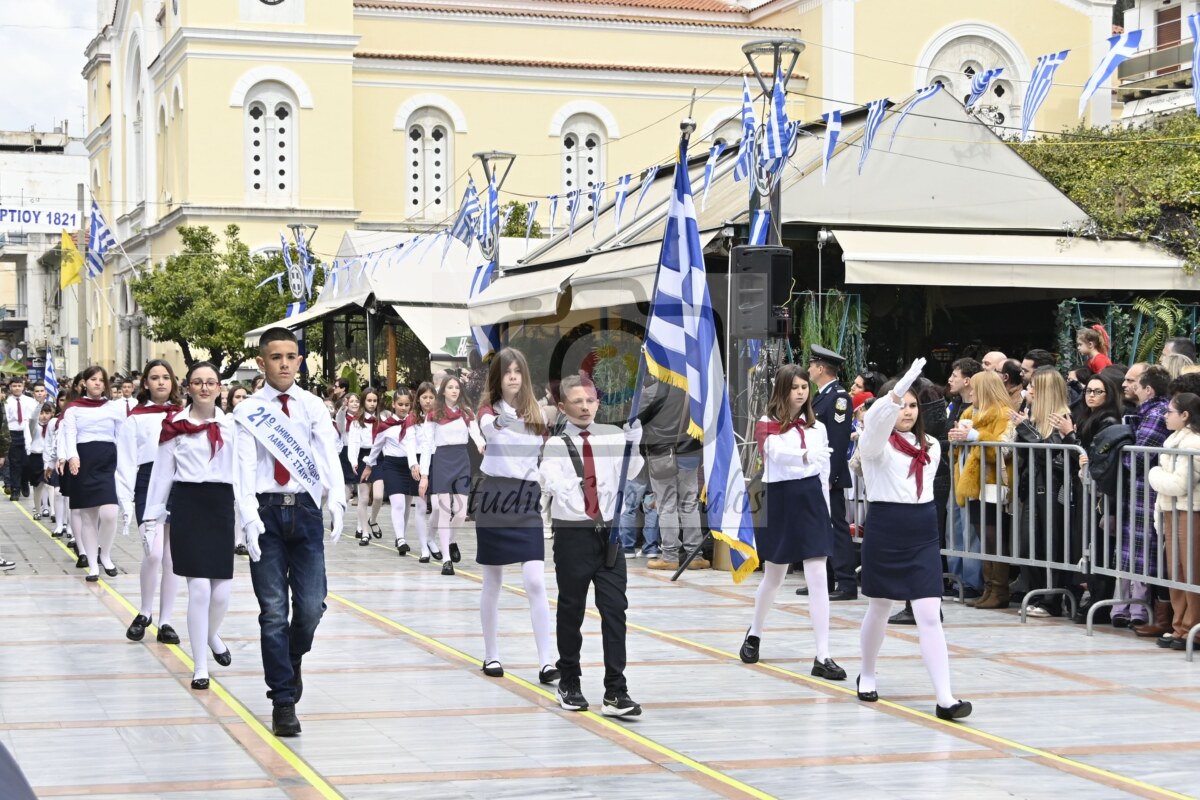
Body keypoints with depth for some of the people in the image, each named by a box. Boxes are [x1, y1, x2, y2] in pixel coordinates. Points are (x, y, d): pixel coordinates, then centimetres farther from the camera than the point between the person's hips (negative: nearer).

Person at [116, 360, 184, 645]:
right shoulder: (135, 417, 4)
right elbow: (125, 462, 1)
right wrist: (126, 502, -7)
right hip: (148, 485, -2)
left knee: (172, 557, 5)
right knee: (153, 553, -14)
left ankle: (166, 622, 13)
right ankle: (144, 614, 8)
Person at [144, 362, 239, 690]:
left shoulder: (231, 426, 9)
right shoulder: (175, 425, 1)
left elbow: (243, 470, 10)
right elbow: (162, 474, 4)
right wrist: (152, 518, 2)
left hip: (222, 505, 3)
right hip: (188, 505, -3)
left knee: (222, 590, 1)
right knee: (199, 588, -7)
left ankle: (212, 635, 36)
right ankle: (200, 666, 5)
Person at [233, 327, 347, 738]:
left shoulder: (313, 407, 7)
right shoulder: (248, 411, 3)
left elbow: (330, 457, -5)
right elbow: (245, 468, -5)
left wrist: (337, 503, -22)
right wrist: (250, 520, -17)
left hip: (305, 510, 1)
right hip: (266, 511, -1)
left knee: (311, 606, -4)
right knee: (274, 612, 0)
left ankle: (292, 659, 30)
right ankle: (283, 701, 8)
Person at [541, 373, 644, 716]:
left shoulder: (614, 436, 5)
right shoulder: (556, 444, -3)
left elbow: (630, 473, -4)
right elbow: (554, 482, -16)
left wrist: (635, 446, -20)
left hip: (610, 532, 2)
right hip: (572, 533, -2)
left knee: (615, 609, -3)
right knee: (571, 610, 9)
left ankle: (616, 692, -2)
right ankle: (569, 683, 26)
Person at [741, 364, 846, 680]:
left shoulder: (816, 428, 7)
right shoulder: (767, 426, -6)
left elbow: (824, 473, 13)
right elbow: (776, 450, -28)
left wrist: (825, 511, 12)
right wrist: (806, 455, -46)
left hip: (811, 499, 3)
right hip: (779, 500, -2)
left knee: (818, 578, -6)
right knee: (773, 576, 12)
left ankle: (822, 657, -8)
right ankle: (754, 634, 39)